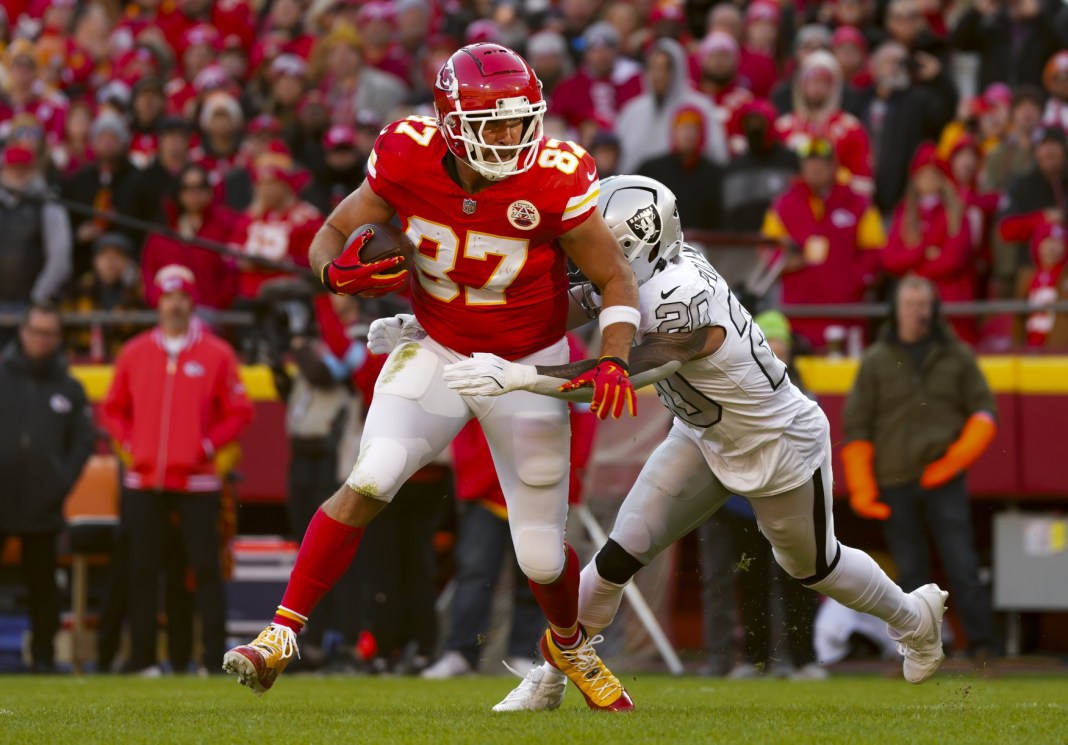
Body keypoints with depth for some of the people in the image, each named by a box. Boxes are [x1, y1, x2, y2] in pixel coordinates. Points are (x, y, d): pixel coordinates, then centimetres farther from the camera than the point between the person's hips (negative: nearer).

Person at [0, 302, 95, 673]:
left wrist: (64, 481, 0)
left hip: (42, 505, 1)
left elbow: (85, 440, 11)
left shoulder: (69, 388, 9)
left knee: (42, 583, 5)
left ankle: (43, 654, 11)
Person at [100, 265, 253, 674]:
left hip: (197, 481, -2)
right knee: (141, 570, 2)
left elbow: (239, 411, 4)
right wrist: (129, 442, 2)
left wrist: (209, 444, -7)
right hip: (144, 480, 2)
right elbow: (112, 409, 17)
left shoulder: (216, 353, 3)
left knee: (206, 568, -6)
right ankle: (142, 659, 7)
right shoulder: (134, 353, 10)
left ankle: (214, 657, -5)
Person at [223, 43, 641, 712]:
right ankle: (281, 635, -16)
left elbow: (617, 281, -13)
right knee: (370, 483, -23)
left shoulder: (553, 181, -24)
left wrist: (612, 364, -29)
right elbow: (332, 235, -5)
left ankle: (569, 643, 40)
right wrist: (339, 271, -28)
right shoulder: (408, 161, -18)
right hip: (436, 351, 1)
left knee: (542, 557, 5)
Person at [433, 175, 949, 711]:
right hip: (705, 439, 6)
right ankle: (549, 679, 6)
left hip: (779, 447, -6)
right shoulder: (647, 271, -17)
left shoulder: (685, 302, -40)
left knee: (812, 565, 20)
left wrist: (517, 376, -56)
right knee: (621, 555, -5)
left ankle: (915, 617, 48)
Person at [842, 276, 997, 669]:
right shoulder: (876, 361, 8)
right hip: (895, 483, 1)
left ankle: (981, 648, -6)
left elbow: (983, 410, 8)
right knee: (910, 572, 3)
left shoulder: (957, 356, 9)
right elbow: (856, 426, 7)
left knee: (962, 566, -8)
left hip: (944, 480, -1)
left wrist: (958, 457, -8)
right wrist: (861, 489, -1)